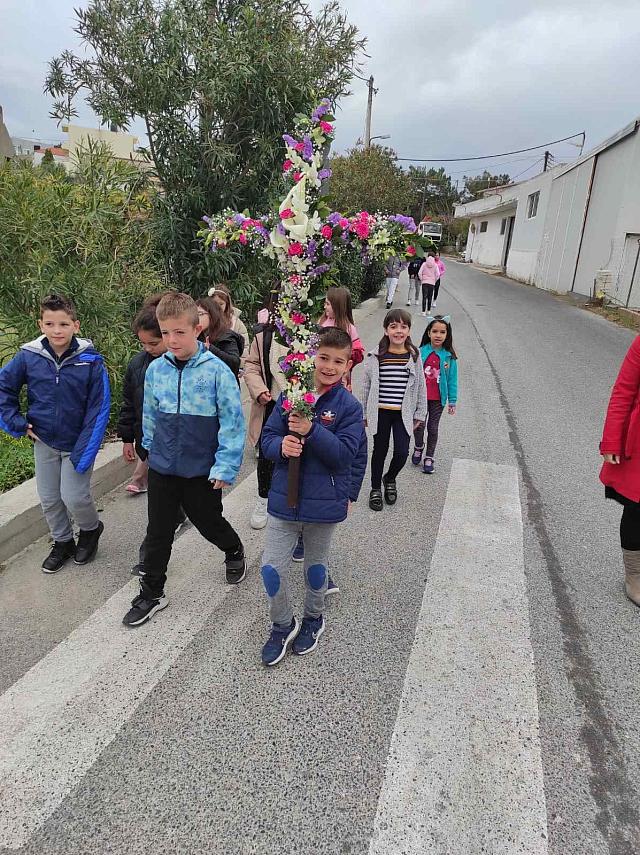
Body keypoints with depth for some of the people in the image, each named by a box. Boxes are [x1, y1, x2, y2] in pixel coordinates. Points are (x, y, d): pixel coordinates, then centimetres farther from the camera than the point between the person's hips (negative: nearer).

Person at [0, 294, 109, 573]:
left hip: (77, 443, -4)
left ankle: (91, 529, 29)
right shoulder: (28, 356, -9)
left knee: (74, 497, -4)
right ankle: (62, 542, 38)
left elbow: (98, 409, -16)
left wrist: (85, 452, -19)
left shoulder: (91, 361, -17)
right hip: (44, 442, 4)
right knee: (49, 499, 14)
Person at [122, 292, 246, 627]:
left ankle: (235, 553, 49)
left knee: (210, 523, 16)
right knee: (158, 532, 13)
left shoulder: (217, 370, -16)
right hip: (162, 467, 4)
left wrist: (225, 466, -16)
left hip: (202, 469, -3)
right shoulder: (155, 369, -3)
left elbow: (232, 421, -14)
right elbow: (150, 415, 11)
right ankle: (151, 593, 32)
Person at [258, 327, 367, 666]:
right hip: (284, 497, 2)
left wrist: (311, 431, -28)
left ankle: (313, 618, 46)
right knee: (271, 568, 3)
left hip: (324, 503, -1)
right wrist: (281, 446, -23)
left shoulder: (349, 406, -9)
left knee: (316, 564, 19)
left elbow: (347, 454, -17)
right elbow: (267, 437, 0)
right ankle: (283, 624, 30)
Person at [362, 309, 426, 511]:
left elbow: (421, 386, 5)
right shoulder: (375, 356, -5)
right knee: (380, 451, 11)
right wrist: (365, 413, 4)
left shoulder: (414, 356, -2)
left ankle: (390, 479, 29)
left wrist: (420, 414, 6)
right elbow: (366, 386, 2)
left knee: (402, 453, -4)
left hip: (404, 414, 1)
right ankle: (375, 489, 31)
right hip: (380, 412, 0)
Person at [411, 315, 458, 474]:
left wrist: (452, 401, -1)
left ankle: (429, 457, 26)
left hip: (438, 399, 0)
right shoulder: (421, 352, -8)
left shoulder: (449, 356, -7)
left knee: (433, 428, 10)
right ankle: (418, 447, 37)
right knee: (418, 426, 7)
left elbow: (452, 379, -2)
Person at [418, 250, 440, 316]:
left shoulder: (424, 264, -2)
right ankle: (428, 310, 19)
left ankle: (423, 311, -11)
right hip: (432, 283, 1)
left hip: (424, 282, -1)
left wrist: (421, 279, 4)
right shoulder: (435, 265, -1)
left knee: (424, 297, -3)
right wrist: (434, 280, 8)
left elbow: (419, 273, -9)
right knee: (430, 297, 12)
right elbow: (437, 274, -7)